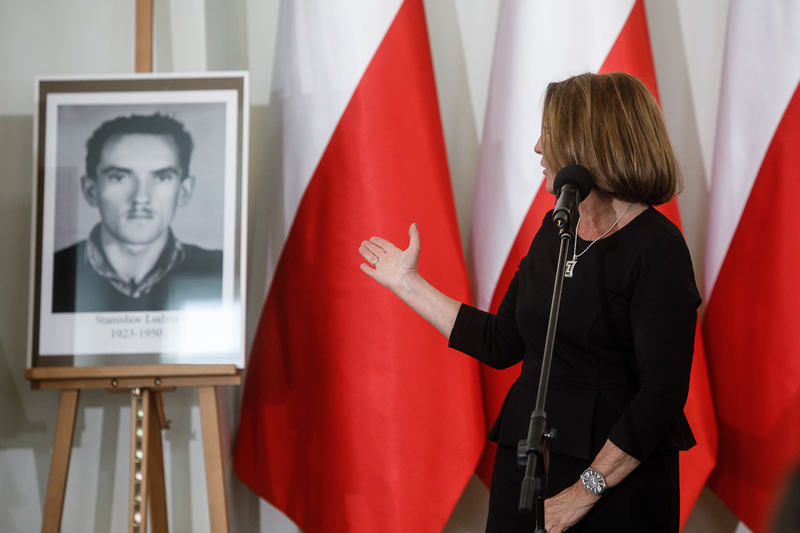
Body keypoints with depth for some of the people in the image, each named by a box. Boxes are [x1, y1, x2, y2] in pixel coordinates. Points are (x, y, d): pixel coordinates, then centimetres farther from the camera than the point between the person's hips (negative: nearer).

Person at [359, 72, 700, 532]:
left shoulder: (656, 249, -14)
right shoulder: (555, 231, 9)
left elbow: (662, 395, -19)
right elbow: (501, 343, 13)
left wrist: (585, 490, -20)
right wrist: (408, 283, 18)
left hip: (616, 481, -7)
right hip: (526, 459, 7)